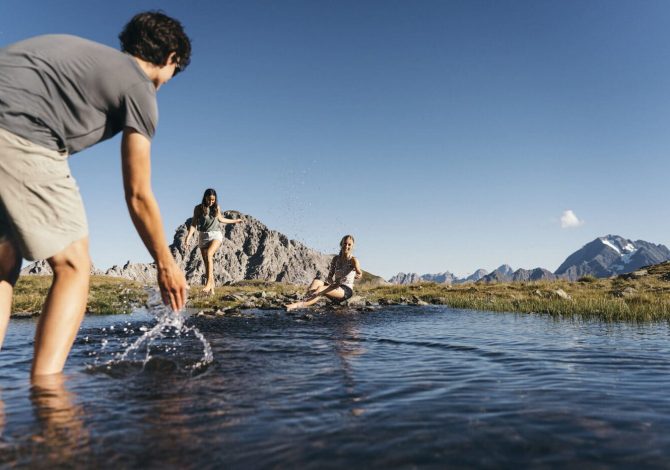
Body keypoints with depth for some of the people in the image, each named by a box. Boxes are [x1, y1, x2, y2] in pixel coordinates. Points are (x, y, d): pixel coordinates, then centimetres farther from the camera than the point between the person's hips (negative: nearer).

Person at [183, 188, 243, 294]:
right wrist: (188, 237, -14)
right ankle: (212, 288, 4)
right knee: (207, 263, -1)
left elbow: (220, 219, 24)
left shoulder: (216, 207, 6)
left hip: (216, 234, -1)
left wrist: (235, 221, 36)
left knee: (209, 254, -28)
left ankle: (209, 283, -32)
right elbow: (193, 224, -3)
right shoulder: (198, 208, -1)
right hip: (203, 236, 1)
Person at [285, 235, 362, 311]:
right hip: (336, 287, 6)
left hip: (347, 290, -6)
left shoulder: (353, 260, -5)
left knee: (321, 289, -31)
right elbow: (330, 275, 9)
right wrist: (331, 282, -11)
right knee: (316, 281, -23)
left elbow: (359, 273, -22)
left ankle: (299, 305, -50)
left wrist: (358, 275, -44)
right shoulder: (336, 258, 12)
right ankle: (304, 302, -47)